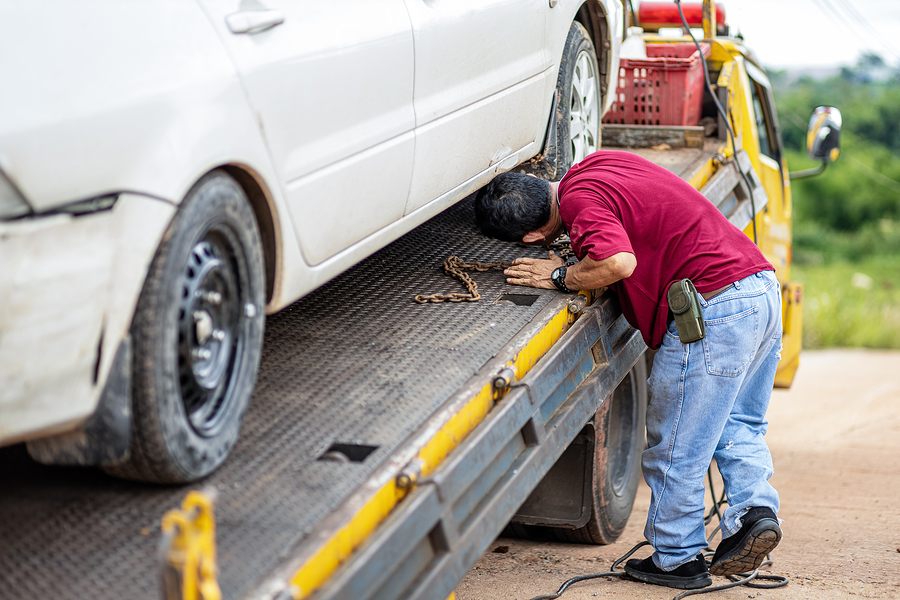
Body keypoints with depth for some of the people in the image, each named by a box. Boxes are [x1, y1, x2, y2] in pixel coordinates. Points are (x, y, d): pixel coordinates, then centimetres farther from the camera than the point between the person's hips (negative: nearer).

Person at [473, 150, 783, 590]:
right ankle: (755, 508, 7)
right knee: (737, 423, 24)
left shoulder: (581, 199, -13)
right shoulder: (596, 164, 15)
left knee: (674, 446, 5)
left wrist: (561, 277, -12)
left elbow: (618, 262, -30)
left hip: (714, 304, -10)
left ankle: (676, 559, 16)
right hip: (762, 284, 10)